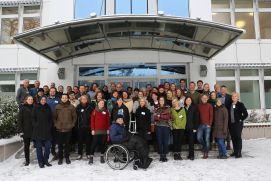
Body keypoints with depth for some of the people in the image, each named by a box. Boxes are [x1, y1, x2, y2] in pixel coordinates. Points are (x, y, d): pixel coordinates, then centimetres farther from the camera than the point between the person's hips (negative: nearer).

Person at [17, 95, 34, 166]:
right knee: (26, 146, 11)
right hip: (26, 131, 0)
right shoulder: (23, 108, 0)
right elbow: (19, 120, -2)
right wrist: (20, 130, -8)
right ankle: (27, 160, 25)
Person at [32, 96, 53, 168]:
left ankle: (45, 160, 17)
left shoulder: (48, 108, 8)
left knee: (48, 146, 1)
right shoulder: (36, 108, 1)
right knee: (39, 147, 4)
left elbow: (51, 118, 12)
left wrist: (50, 126, 2)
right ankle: (40, 162, 16)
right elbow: (33, 118, 1)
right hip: (38, 130, -2)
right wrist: (35, 126, -7)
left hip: (47, 130, 2)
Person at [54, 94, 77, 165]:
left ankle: (67, 157, 22)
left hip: (68, 129, -1)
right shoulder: (57, 107, 3)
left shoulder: (71, 107, 0)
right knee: (60, 144, 7)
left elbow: (74, 117, 3)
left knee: (67, 144, 9)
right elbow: (54, 117, 10)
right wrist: (56, 124, 1)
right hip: (59, 129, 1)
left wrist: (72, 124, -3)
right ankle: (60, 158, 20)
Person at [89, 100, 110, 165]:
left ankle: (102, 156, 21)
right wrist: (92, 129, -4)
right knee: (94, 144, -2)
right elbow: (92, 121, 1)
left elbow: (108, 121, 7)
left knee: (103, 144, 8)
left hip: (104, 130, 2)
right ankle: (91, 157, 7)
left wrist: (108, 129, 3)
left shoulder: (106, 111, 6)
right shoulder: (94, 111, 2)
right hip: (96, 131, -2)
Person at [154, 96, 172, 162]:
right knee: (160, 141, 1)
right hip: (159, 126, 1)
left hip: (166, 126, -1)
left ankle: (165, 155, 9)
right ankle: (161, 155, 10)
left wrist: (160, 116, -7)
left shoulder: (167, 108, 7)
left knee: (165, 141, -1)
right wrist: (164, 117, -11)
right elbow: (155, 117, 0)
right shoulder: (156, 109, 11)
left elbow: (168, 117, -7)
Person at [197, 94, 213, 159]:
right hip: (201, 124, 3)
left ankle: (206, 153, 10)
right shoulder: (199, 106, 10)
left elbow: (211, 115, -2)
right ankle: (205, 146, 25)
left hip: (207, 125, -3)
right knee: (199, 138, -4)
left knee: (207, 139, -1)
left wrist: (209, 124, -9)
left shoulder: (209, 106, 2)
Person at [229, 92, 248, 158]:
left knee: (238, 138, -3)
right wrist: (229, 121, 9)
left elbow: (245, 114, -6)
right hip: (231, 124, 5)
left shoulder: (240, 104, -5)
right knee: (233, 138, 11)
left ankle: (239, 152, 4)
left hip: (238, 124, -5)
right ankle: (235, 151, 22)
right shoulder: (230, 105, 10)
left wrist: (241, 119, -6)